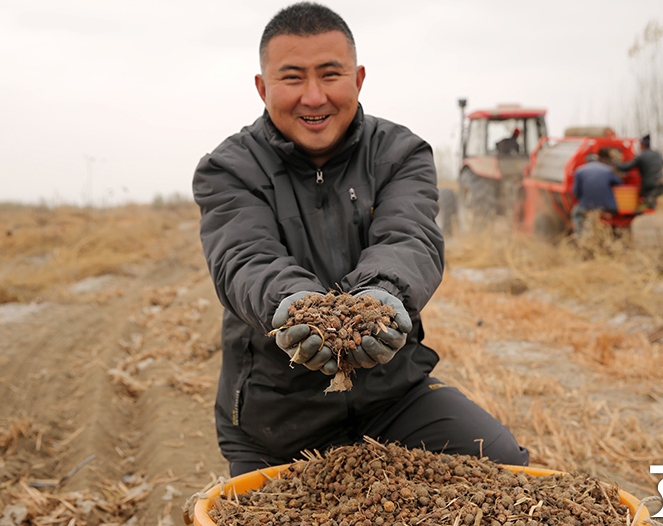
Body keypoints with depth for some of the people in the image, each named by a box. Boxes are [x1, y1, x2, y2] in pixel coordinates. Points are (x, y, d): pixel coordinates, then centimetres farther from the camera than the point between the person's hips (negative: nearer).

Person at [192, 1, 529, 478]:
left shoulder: (400, 154, 0)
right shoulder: (227, 171, -3)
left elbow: (410, 242, -19)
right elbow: (244, 263, -21)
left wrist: (383, 292, -43)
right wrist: (288, 303, -46)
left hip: (394, 390, 1)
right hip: (275, 416, 0)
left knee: (504, 466, -16)